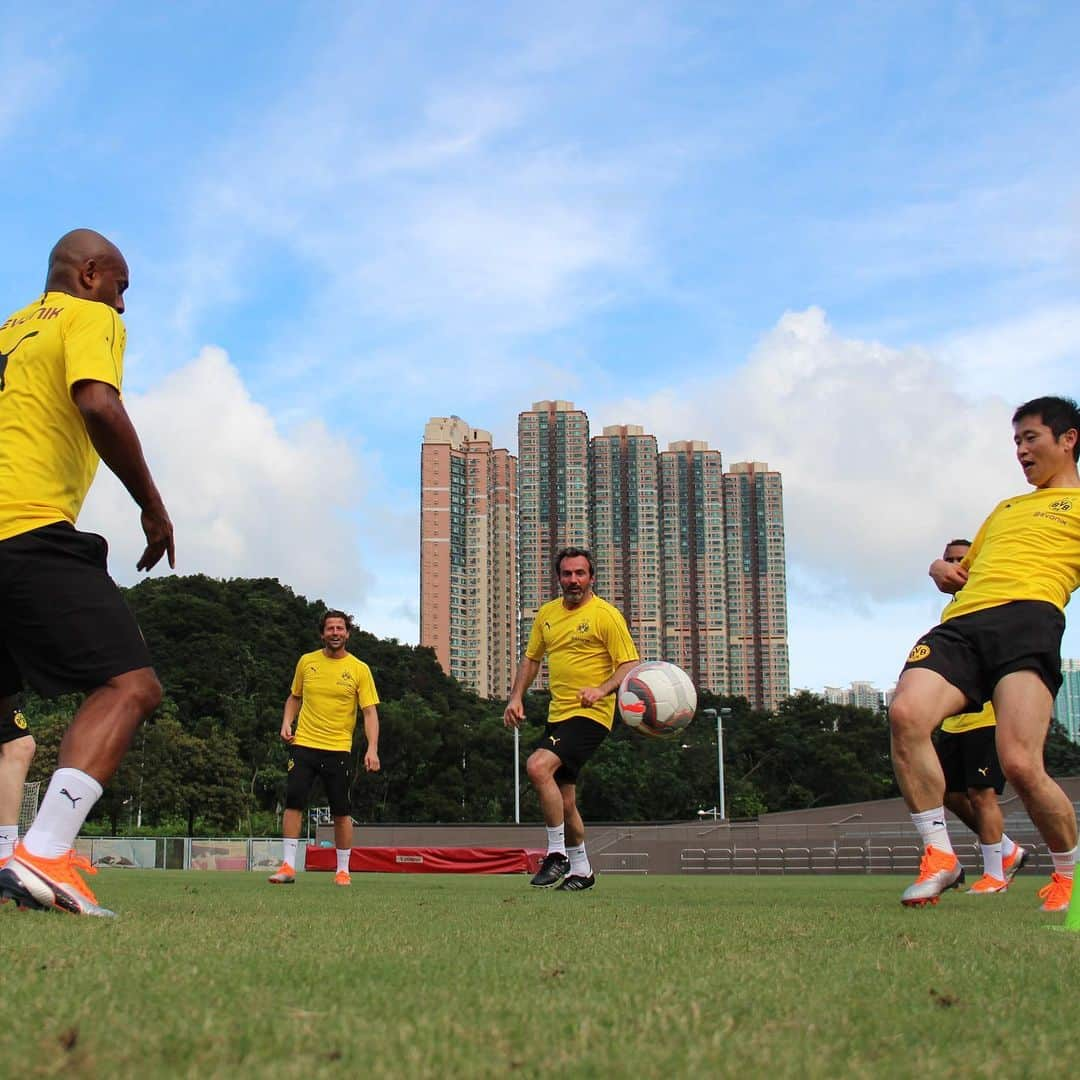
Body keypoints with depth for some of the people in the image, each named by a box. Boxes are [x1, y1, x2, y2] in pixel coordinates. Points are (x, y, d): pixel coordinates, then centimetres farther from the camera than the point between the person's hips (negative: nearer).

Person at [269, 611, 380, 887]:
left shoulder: (359, 669, -1)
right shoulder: (306, 662, 7)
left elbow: (370, 712, -4)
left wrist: (372, 748, -16)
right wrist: (287, 722, 3)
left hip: (338, 749, -2)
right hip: (303, 744, 2)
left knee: (341, 812, 1)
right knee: (293, 802, -8)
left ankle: (343, 870, 13)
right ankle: (288, 866, -3)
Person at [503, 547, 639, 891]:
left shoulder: (605, 615, -7)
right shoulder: (547, 613, 11)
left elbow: (629, 664, -10)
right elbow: (531, 657, 22)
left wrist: (601, 690, -26)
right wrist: (516, 697, 10)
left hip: (590, 715, -7)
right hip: (557, 715, 7)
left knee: (538, 766, -26)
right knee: (563, 800, 12)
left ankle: (558, 854, -13)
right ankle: (581, 869, 30)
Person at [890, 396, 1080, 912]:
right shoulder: (1006, 508, 37)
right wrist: (942, 569, 21)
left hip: (1026, 618, -6)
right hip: (959, 625, 6)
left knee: (1020, 764, -22)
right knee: (905, 713, -25)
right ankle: (938, 855, -14)